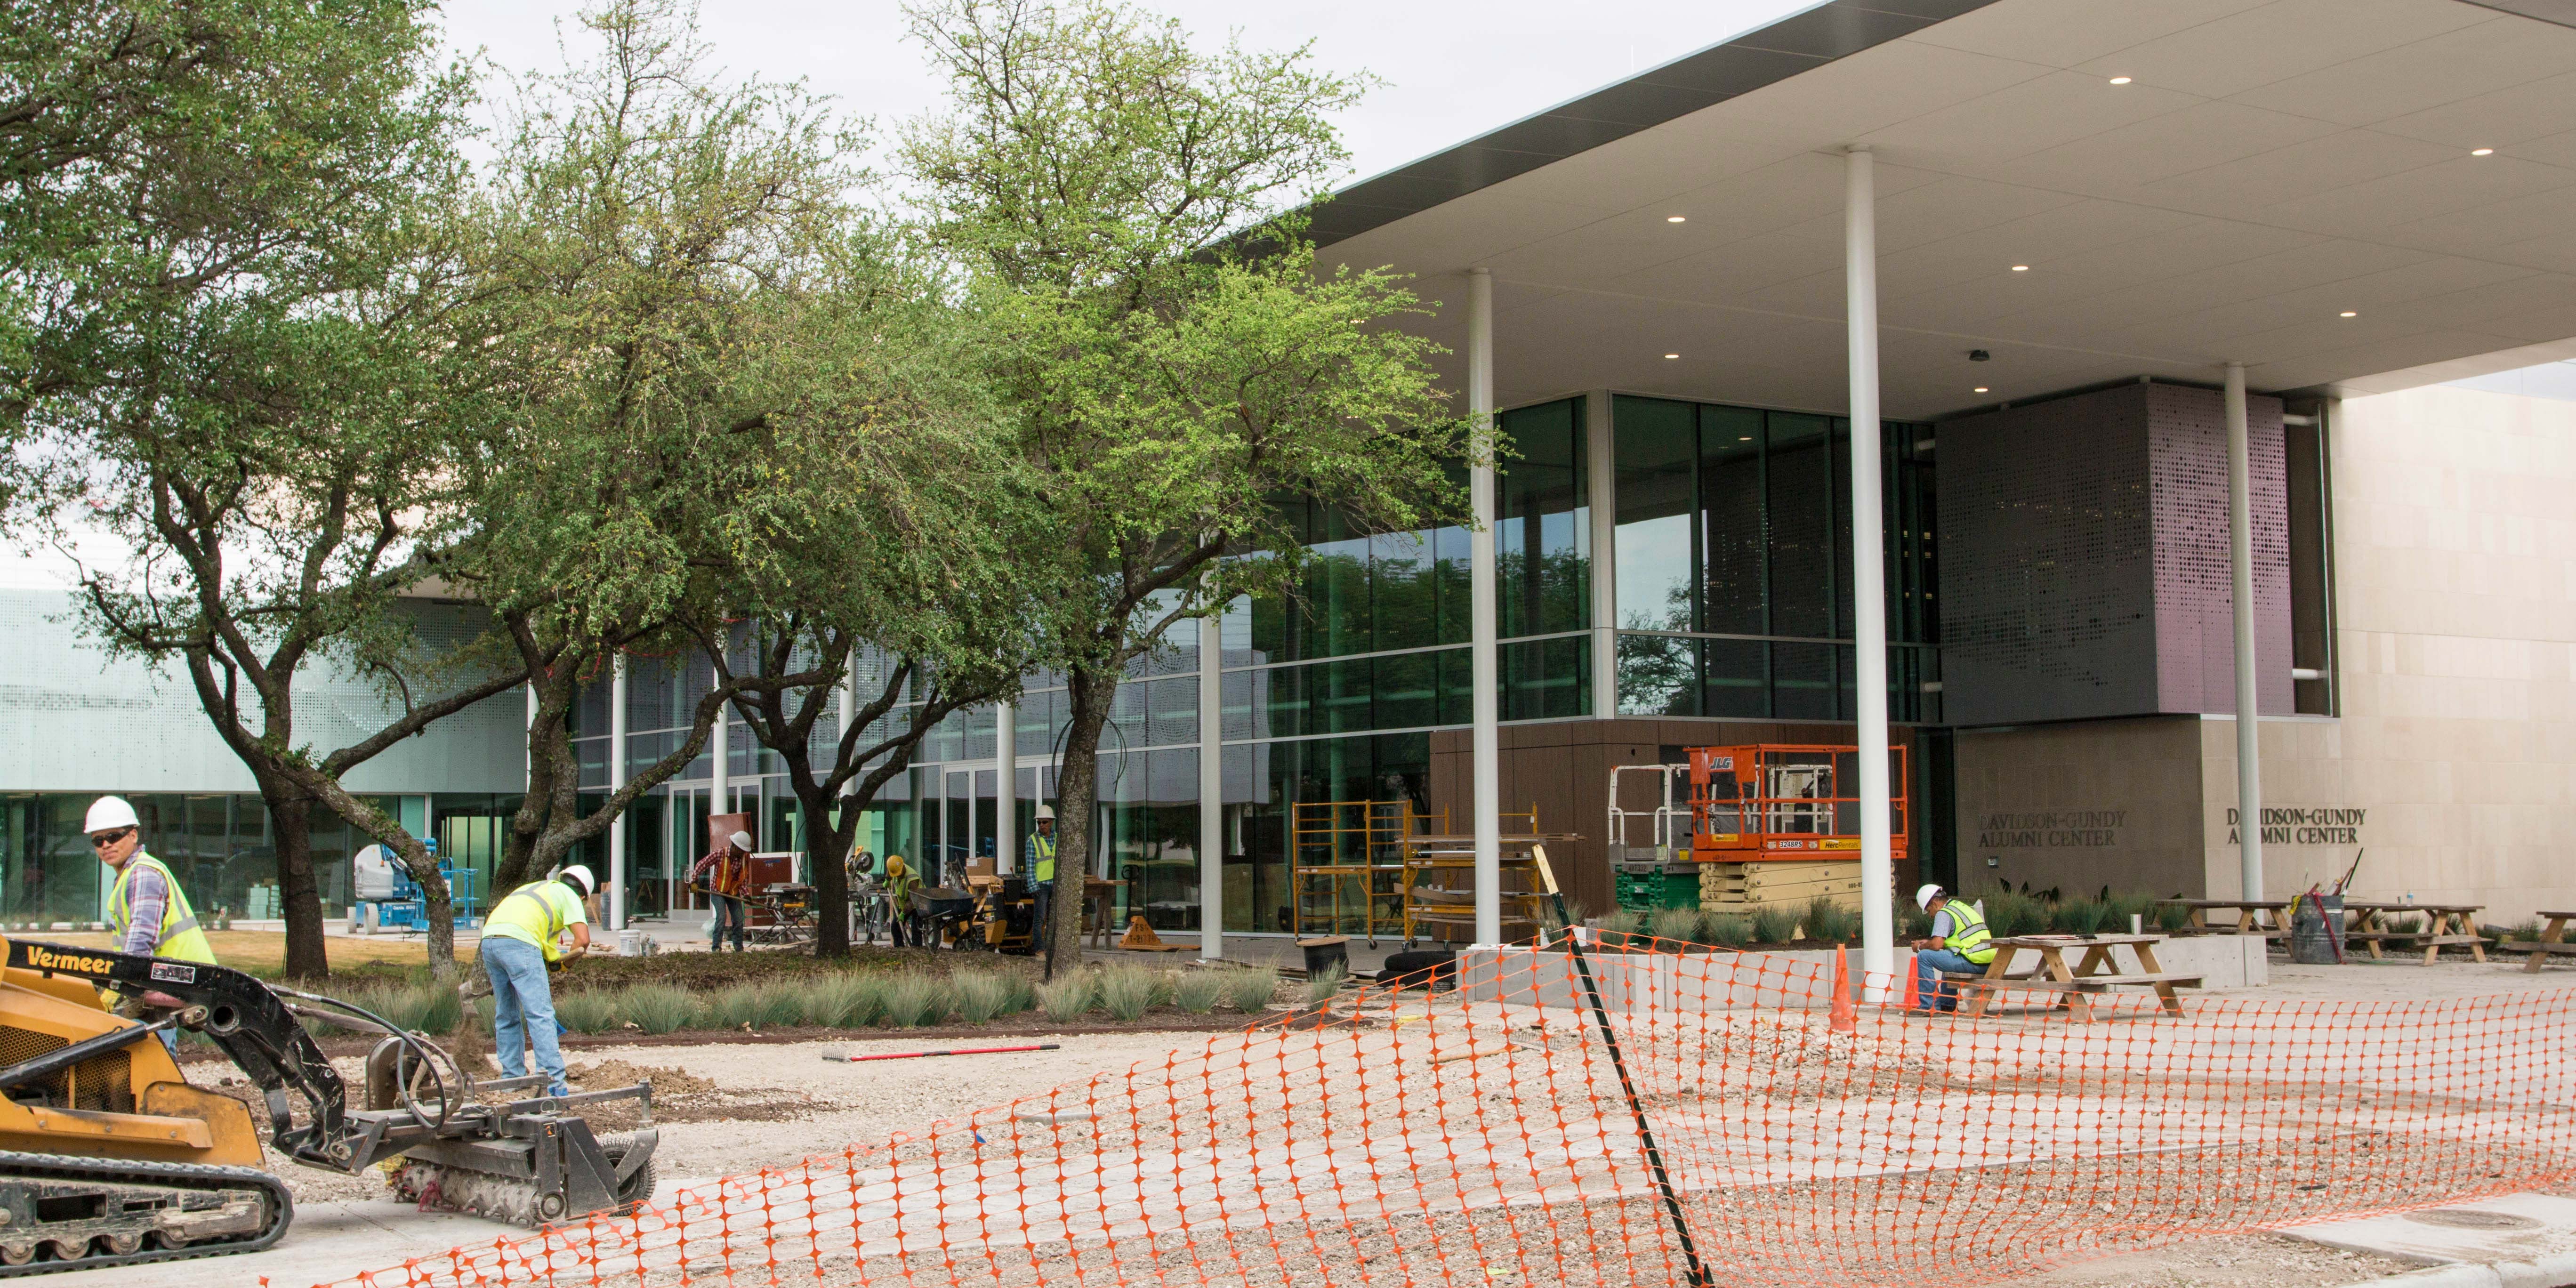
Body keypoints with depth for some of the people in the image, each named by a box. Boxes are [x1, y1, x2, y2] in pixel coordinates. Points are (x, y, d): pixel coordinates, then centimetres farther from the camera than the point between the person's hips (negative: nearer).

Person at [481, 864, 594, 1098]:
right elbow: (583, 940, 3)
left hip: (489, 940, 7)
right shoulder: (570, 896, 15)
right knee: (541, 1016, -7)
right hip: (519, 944, -7)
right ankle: (554, 1081, -13)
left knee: (506, 1017, 17)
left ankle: (512, 1077, 20)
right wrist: (567, 957, 21)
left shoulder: (534, 887, 35)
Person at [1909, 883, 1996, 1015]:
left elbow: (1937, 945, -14)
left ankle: (1928, 1006, -6)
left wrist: (1920, 947, 5)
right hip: (1988, 962, 10)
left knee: (1924, 956, -6)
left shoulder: (1943, 913, -5)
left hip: (1973, 962, -10)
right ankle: (1948, 1004, 35)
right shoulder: (1961, 906, 23)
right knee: (1948, 956, 36)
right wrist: (1928, 943, 28)